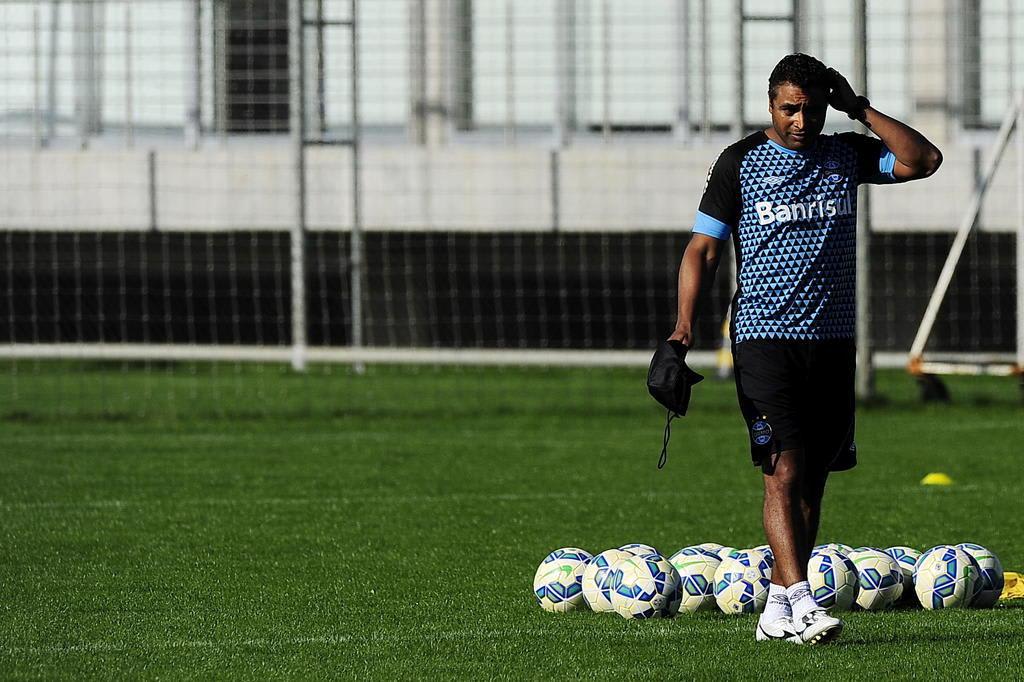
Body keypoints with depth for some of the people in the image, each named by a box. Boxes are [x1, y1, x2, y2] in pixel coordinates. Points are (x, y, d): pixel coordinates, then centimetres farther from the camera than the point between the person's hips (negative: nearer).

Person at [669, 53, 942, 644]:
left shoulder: (847, 155, 9)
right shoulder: (740, 163, -1)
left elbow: (924, 160, 0)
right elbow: (703, 248, 0)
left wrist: (859, 109, -4)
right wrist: (685, 323, -11)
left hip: (833, 340, 4)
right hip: (765, 337, -4)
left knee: (813, 480, 5)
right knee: (785, 471, -15)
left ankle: (778, 609, 12)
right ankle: (802, 604, -24)